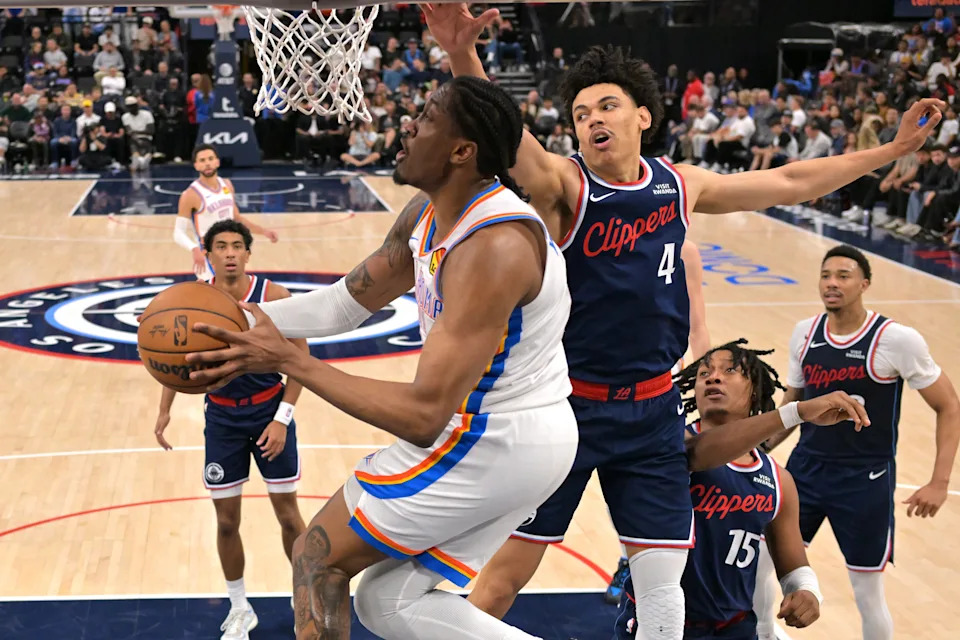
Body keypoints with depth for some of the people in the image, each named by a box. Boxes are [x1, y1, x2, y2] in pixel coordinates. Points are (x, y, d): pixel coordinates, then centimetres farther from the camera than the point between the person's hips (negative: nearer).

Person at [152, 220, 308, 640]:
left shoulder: (273, 296, -15)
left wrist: (282, 419, -14)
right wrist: (164, 411, 2)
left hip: (269, 411, -2)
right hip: (221, 417, 2)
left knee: (288, 514, 5)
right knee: (227, 520, 7)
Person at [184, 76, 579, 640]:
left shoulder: (494, 248, -28)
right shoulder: (429, 214, 2)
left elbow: (424, 416, -31)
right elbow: (350, 300, 15)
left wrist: (289, 360, -28)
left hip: (492, 445, -9)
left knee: (319, 557, 3)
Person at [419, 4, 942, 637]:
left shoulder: (681, 184, 4)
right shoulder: (564, 183, -11)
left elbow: (790, 182, 16)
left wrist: (891, 150, 21)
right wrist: (465, 57, -52)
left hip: (653, 409, 4)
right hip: (568, 402, -3)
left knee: (662, 580, 7)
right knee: (506, 573, 3)